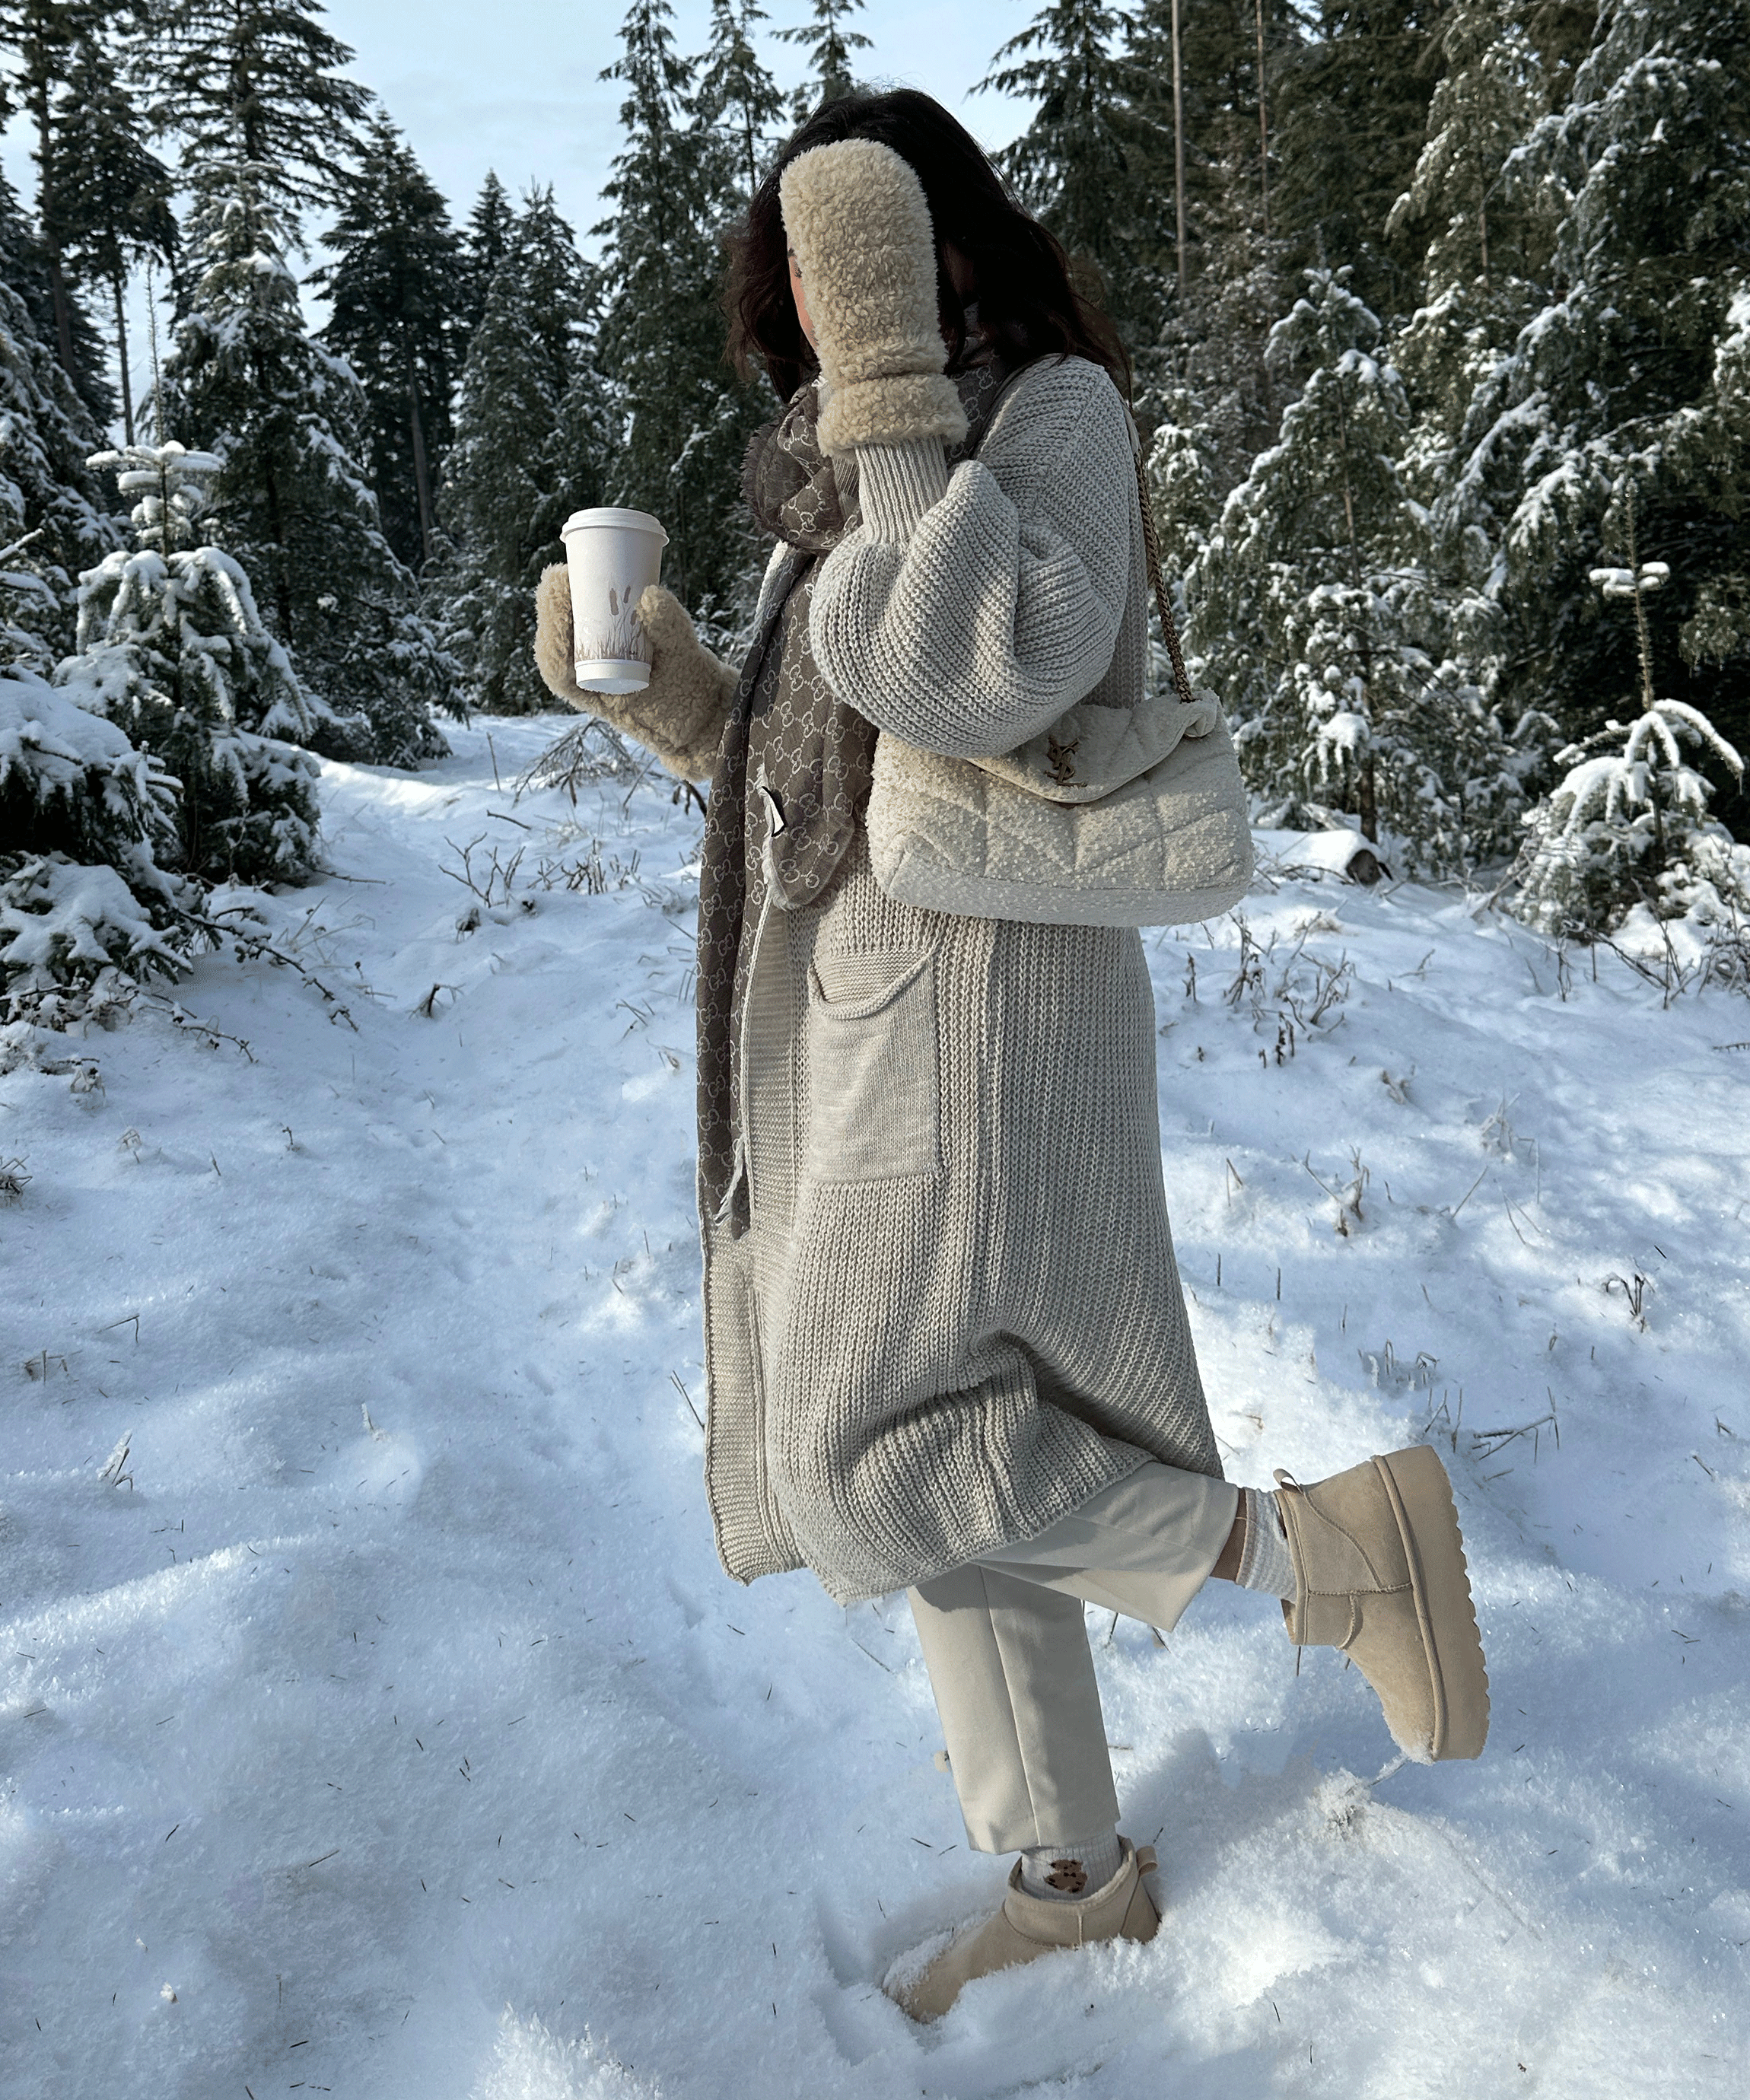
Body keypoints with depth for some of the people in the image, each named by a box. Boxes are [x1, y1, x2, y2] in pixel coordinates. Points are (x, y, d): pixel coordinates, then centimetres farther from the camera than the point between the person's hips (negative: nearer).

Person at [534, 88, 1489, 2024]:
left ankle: (1327, 1549, 3)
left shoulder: (1060, 410, -6)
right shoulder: (846, 491, 19)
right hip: (854, 1013, 9)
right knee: (930, 1461, 11)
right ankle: (1072, 1877, 27)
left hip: (981, 1010, -9)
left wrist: (896, 381, -21)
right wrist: (652, 685, 5)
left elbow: (985, 680, -25)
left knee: (866, 1467, -12)